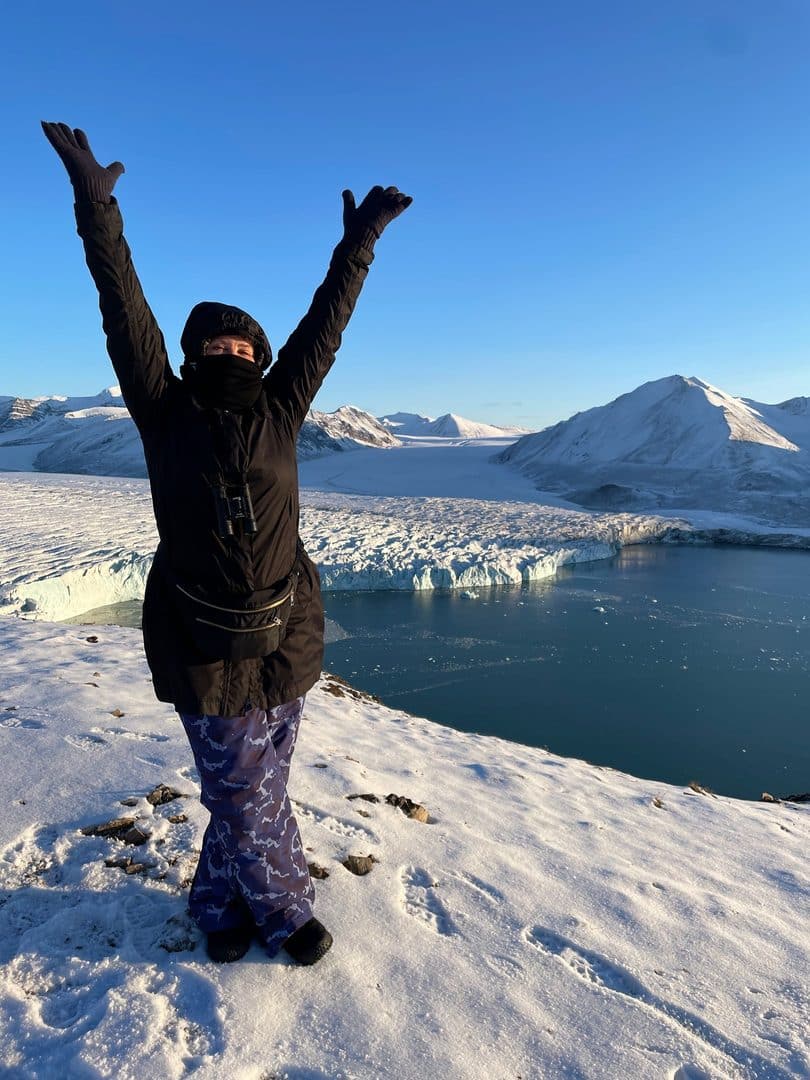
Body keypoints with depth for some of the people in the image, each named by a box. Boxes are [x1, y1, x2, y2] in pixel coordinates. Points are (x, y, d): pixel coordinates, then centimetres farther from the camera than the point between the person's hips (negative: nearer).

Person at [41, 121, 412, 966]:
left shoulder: (278, 411, 5)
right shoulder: (165, 412, 0)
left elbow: (325, 325, 8)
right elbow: (124, 312, -2)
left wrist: (359, 241, 12)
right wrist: (95, 204, -3)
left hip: (287, 646, 3)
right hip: (208, 656, -2)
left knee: (247, 793, 18)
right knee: (249, 800, 11)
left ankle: (219, 902, 43)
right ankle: (283, 913, 37)